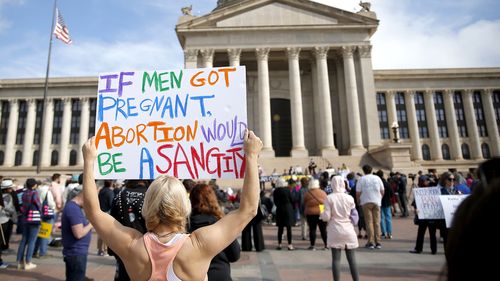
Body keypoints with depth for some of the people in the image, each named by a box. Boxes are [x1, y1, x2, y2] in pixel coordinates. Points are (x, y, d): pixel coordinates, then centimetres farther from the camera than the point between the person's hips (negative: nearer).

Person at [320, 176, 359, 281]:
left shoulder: (329, 198, -8)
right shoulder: (349, 198, -2)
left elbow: (326, 217, -9)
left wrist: (321, 215, 10)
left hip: (335, 231, -2)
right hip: (348, 231, 2)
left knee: (336, 259, 4)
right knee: (352, 258, 10)